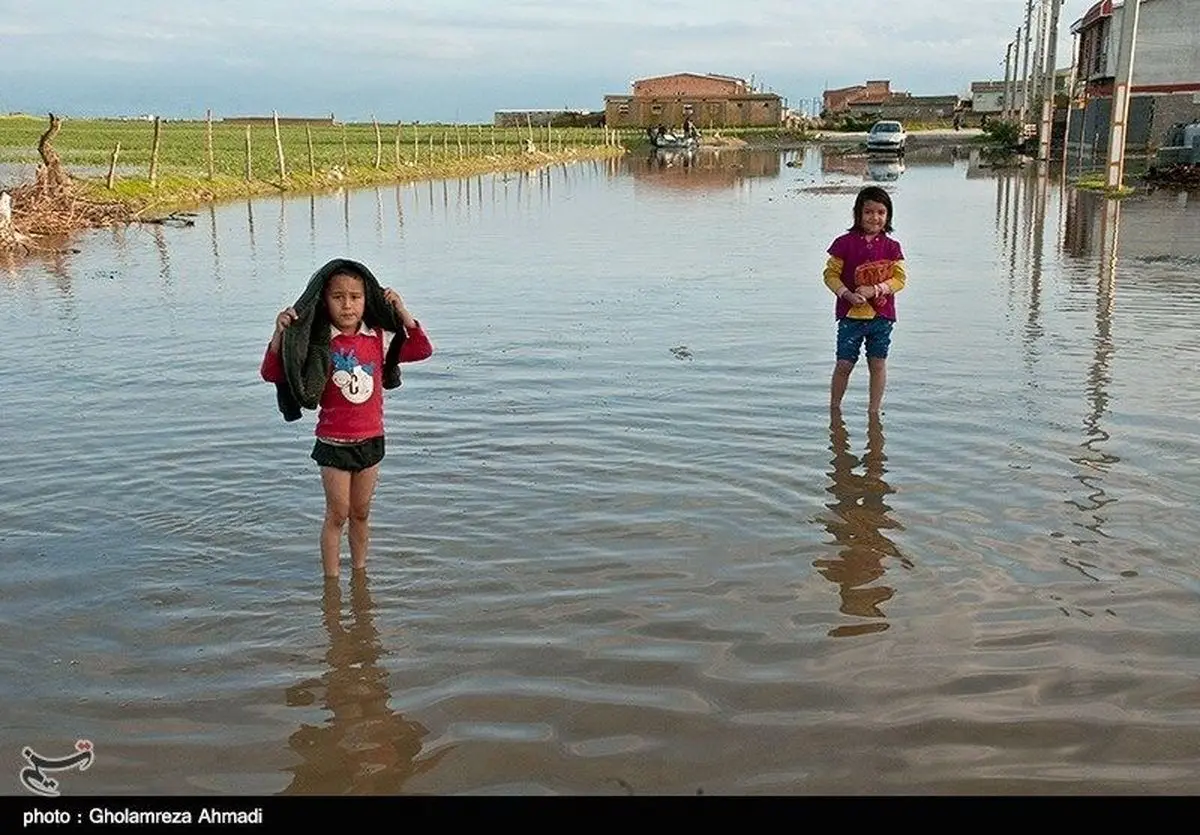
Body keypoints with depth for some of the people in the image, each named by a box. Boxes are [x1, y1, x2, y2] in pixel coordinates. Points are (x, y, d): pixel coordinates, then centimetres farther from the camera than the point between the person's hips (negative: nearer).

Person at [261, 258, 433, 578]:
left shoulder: (378, 337, -3)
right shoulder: (316, 343, -13)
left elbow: (422, 350, 1)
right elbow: (270, 373, -16)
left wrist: (402, 312, -8)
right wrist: (279, 334, -31)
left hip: (370, 440, 3)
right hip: (334, 443, -3)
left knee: (361, 513, 17)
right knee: (337, 516, 7)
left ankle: (360, 571, 33)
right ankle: (331, 580, 22)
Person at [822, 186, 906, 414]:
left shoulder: (892, 247, 4)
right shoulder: (844, 243, -1)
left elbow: (900, 278, -1)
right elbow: (831, 274, -2)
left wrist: (875, 289, -17)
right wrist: (847, 294, -17)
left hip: (881, 315, 2)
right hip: (850, 314, -2)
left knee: (878, 364, 6)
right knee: (844, 364, 1)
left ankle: (874, 410, 19)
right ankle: (834, 408, 18)